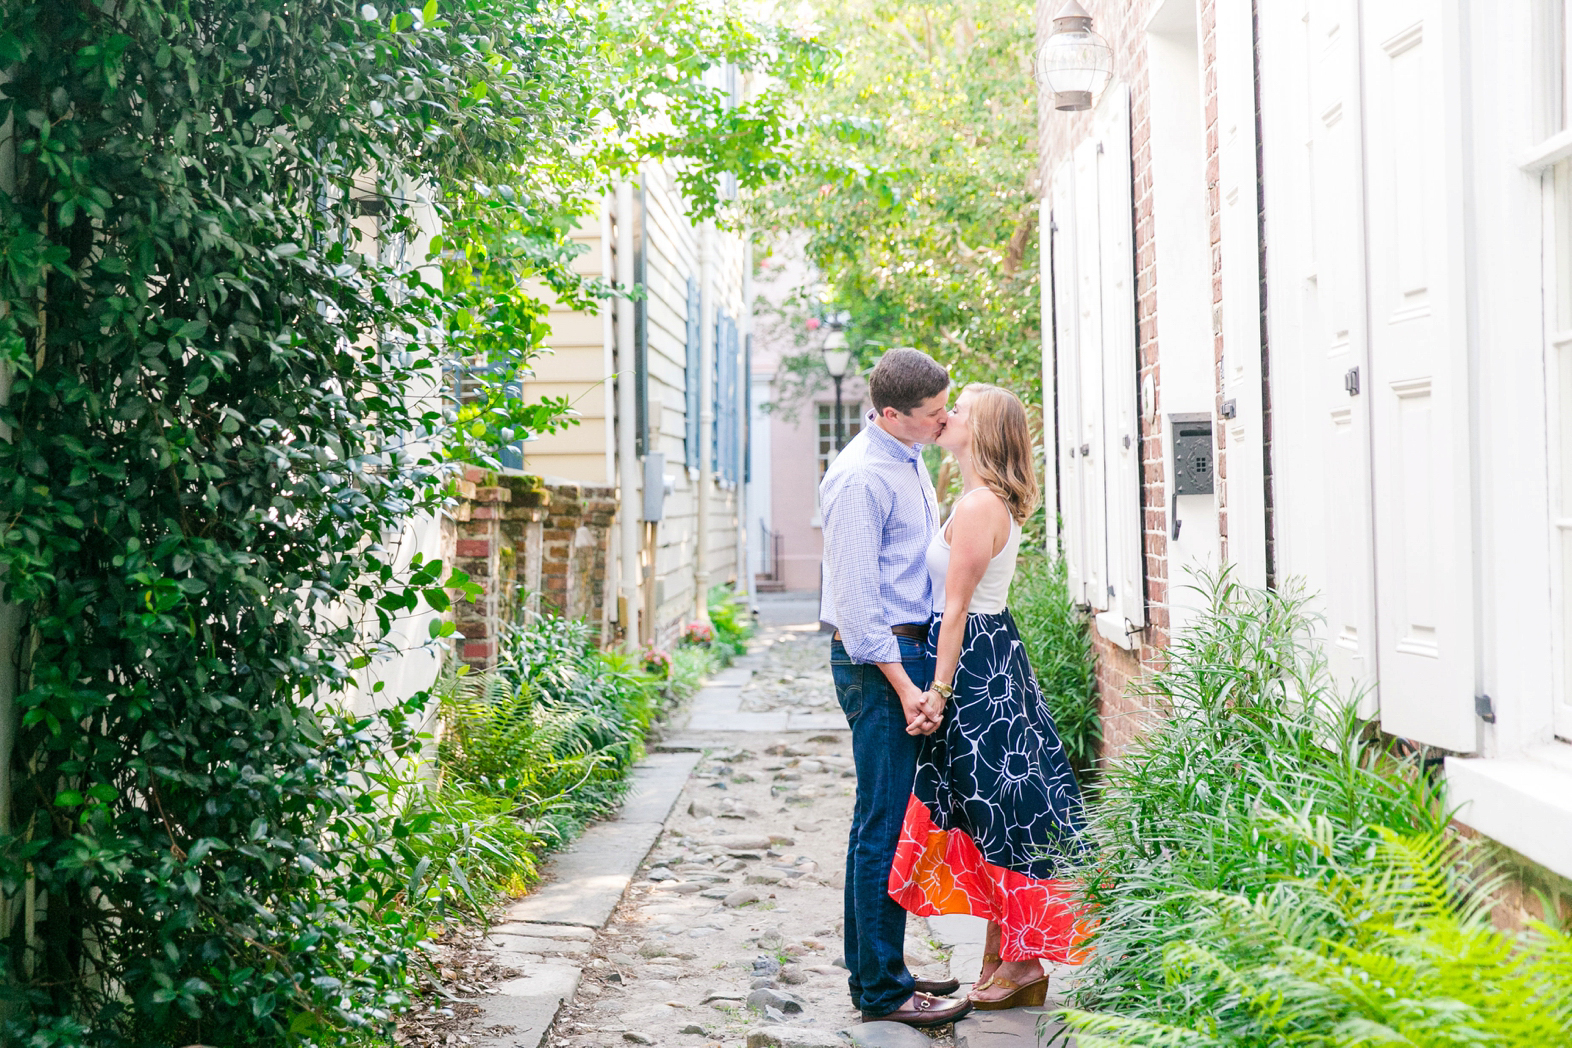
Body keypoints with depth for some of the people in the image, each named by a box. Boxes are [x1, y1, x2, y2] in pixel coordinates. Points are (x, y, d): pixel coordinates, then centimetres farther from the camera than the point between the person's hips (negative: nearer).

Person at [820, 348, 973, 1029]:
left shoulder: (910, 461, 15)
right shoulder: (860, 476, -16)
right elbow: (855, 596, -19)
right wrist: (904, 685, -21)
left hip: (912, 650, 10)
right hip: (878, 661, -10)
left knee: (886, 819, 15)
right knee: (883, 824, -5)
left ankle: (874, 971, 25)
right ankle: (881, 990, 3)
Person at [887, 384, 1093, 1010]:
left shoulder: (979, 505, -17)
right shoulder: (992, 502, 13)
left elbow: (955, 607, -19)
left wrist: (939, 689, -19)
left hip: (975, 661, -10)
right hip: (992, 652, 10)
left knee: (996, 809, -1)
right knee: (988, 809, 13)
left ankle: (1021, 962, 9)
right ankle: (1000, 960, 21)